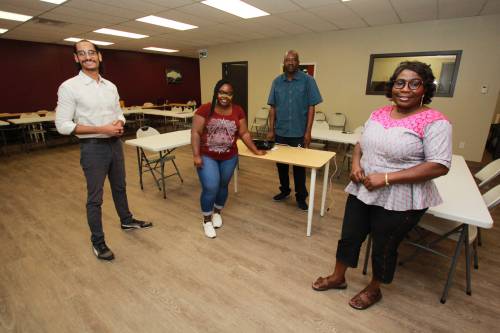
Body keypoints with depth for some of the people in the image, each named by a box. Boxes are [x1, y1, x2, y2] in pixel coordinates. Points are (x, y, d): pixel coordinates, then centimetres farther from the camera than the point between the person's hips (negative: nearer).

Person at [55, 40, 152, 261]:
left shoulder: (110, 86, 7)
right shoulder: (69, 87, -11)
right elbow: (63, 125, -14)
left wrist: (119, 124, -11)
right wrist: (101, 129, -21)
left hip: (115, 144, 6)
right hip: (93, 147, -5)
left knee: (120, 187, 22)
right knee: (95, 197, 5)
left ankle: (127, 221, 43)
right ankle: (97, 242, 23)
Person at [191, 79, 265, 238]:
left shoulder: (238, 111, -1)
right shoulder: (205, 109, -10)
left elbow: (244, 133, 4)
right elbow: (196, 132, -9)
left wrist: (255, 151, 1)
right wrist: (196, 155, -15)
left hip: (229, 157, 3)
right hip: (207, 156, -3)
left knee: (223, 185, 14)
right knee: (210, 188, -8)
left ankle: (217, 212, 39)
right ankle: (206, 220, 16)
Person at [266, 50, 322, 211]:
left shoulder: (307, 80, -4)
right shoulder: (277, 81, 5)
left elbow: (311, 107, -5)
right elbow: (273, 107, 6)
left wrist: (308, 132, -10)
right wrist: (271, 129, 2)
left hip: (299, 132, -3)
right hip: (280, 132, 3)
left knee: (299, 165, 7)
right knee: (281, 163, 14)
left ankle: (301, 197, 22)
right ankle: (284, 190, 33)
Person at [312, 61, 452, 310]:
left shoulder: (434, 122, -14)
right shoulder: (379, 114, 4)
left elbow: (440, 166, -19)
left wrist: (386, 178, -24)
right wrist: (355, 164, -7)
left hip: (399, 201, -5)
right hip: (361, 191, 6)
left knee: (383, 249, 15)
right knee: (349, 237, 17)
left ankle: (373, 290, 42)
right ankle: (337, 277, 41)